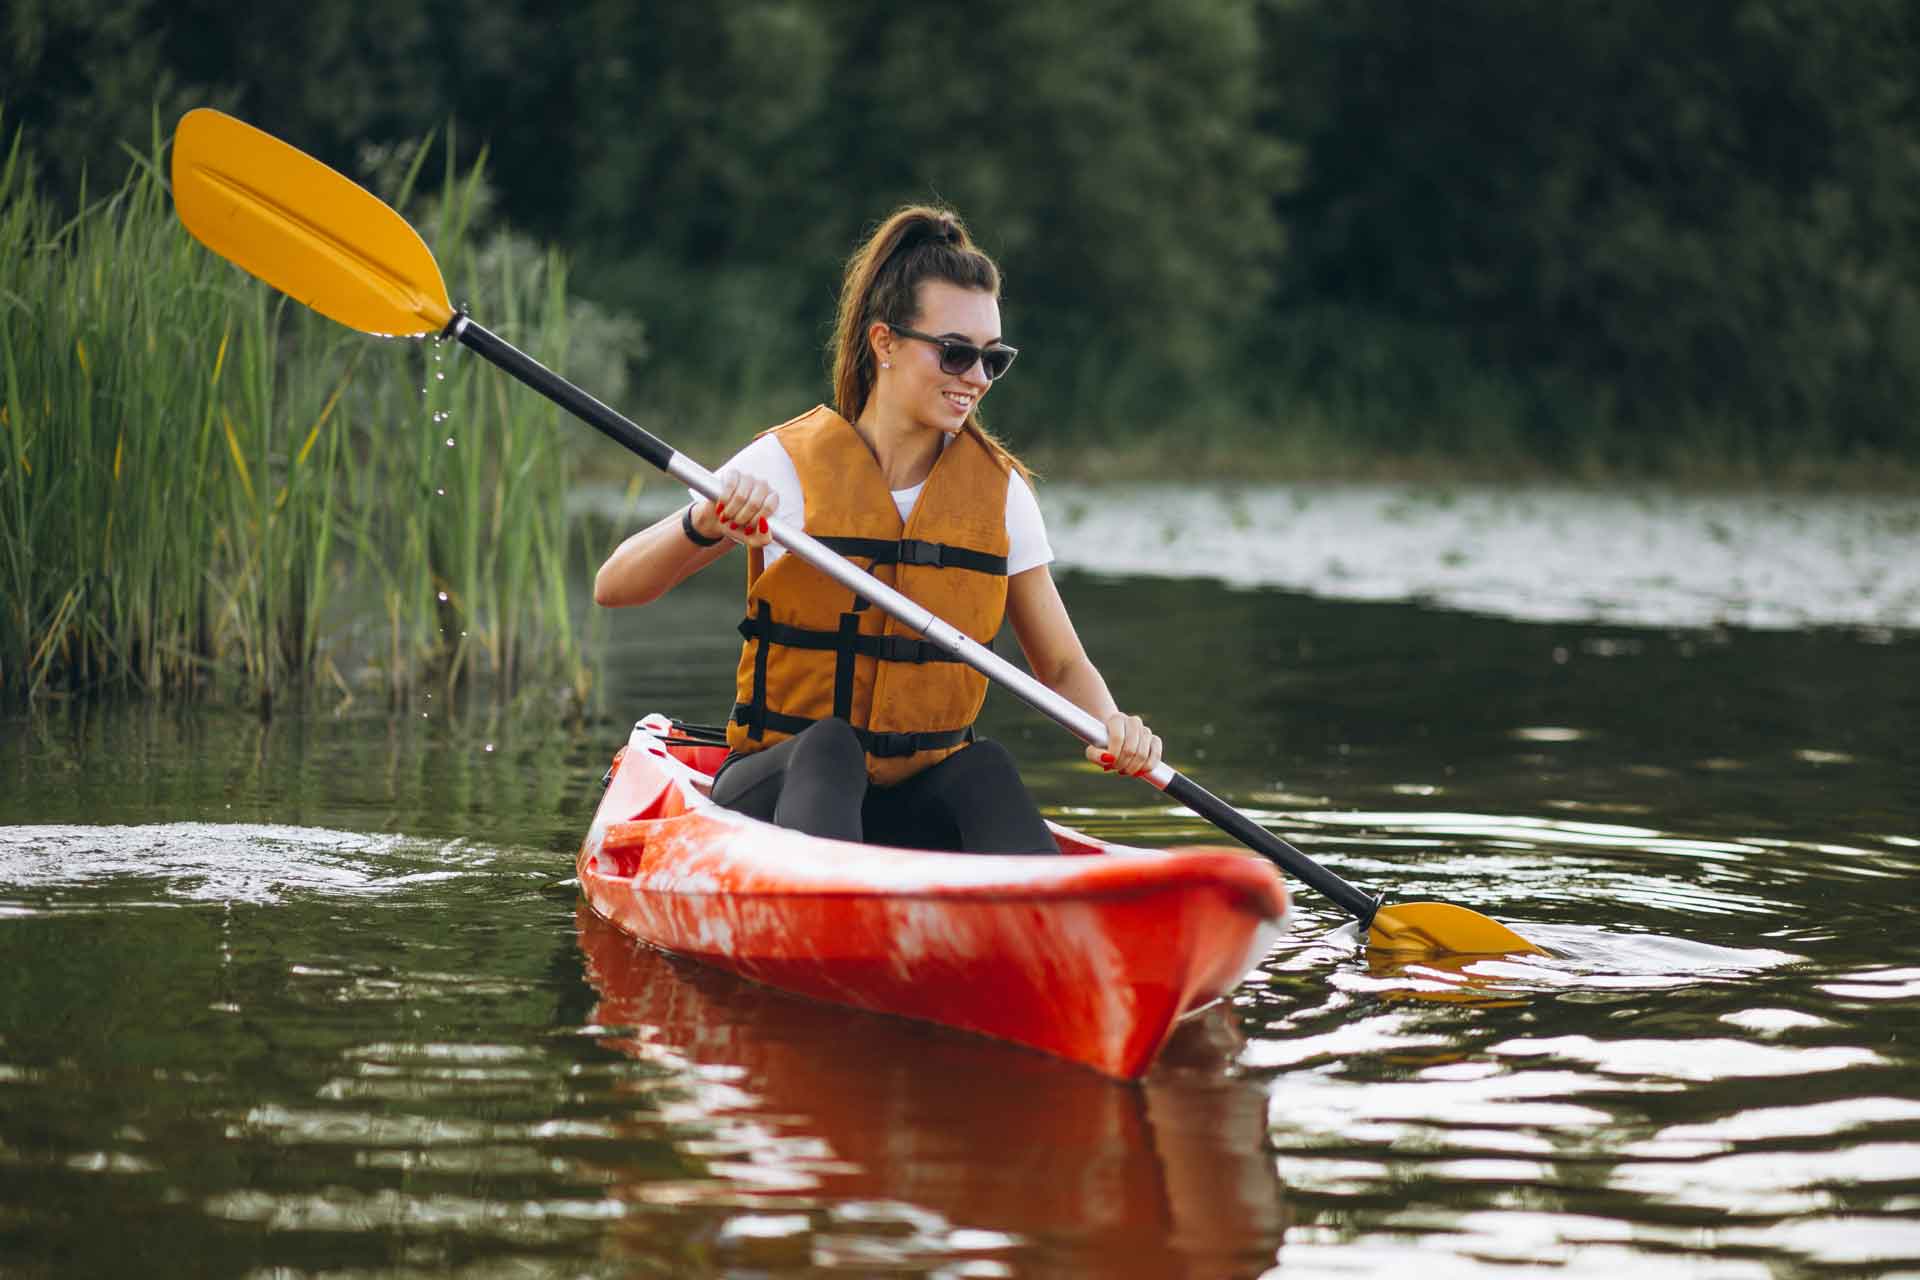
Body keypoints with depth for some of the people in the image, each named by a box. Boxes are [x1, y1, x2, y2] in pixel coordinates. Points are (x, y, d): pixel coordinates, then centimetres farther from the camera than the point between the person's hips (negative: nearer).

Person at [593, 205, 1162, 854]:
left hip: (918, 806, 3)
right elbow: (613, 587, -8)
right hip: (781, 782, -2)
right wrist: (703, 525, -28)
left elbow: (1062, 665, 10)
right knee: (829, 745, -35)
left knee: (985, 767, -30)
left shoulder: (997, 488, 6)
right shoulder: (786, 465, -4)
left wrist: (1110, 725, -12)